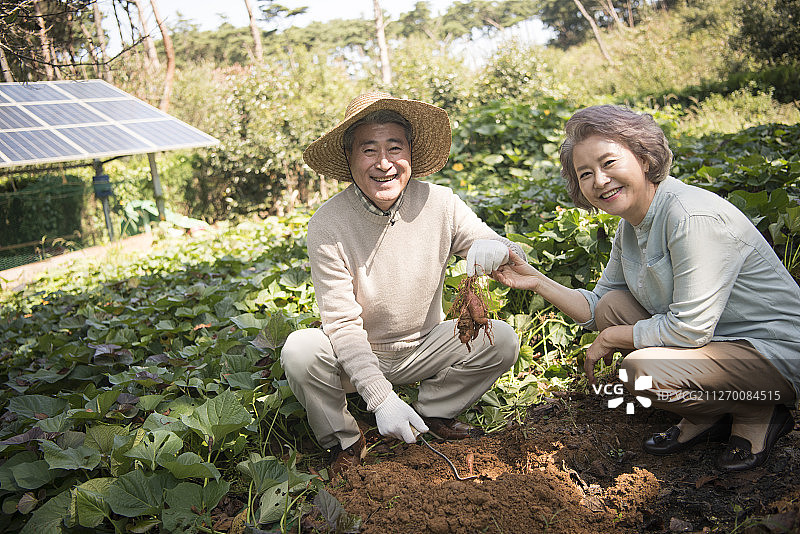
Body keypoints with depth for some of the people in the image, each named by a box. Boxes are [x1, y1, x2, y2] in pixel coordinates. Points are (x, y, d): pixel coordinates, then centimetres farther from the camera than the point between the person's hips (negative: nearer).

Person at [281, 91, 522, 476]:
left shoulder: (440, 204, -13)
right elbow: (343, 323, -22)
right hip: (355, 358, -2)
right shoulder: (327, 225, -20)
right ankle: (344, 440, -1)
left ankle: (433, 412, 7)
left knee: (502, 339, -18)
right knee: (299, 351, -31)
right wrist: (381, 398, -33)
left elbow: (515, 257, -10)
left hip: (423, 349, 2)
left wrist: (494, 248, -36)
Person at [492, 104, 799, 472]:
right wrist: (537, 282, -6)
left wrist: (611, 338, -13)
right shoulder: (631, 227, 2)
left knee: (643, 370, -27)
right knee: (612, 305, 1)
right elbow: (596, 308, 8)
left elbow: (690, 329, -27)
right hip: (713, 338, 9)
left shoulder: (692, 217, -26)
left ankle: (759, 415, 2)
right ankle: (705, 419, 8)